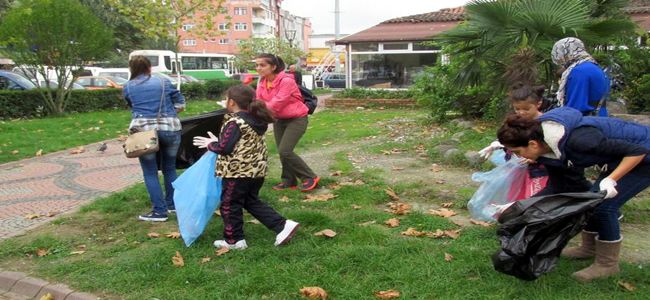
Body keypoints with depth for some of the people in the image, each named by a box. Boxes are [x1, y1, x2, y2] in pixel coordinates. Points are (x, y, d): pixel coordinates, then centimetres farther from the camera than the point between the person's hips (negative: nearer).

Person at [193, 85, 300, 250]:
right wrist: (218, 141, 16)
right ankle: (283, 225, 12)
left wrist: (210, 144, 0)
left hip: (238, 171, -9)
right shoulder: (256, 119, 8)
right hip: (257, 169, 9)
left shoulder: (234, 122, -18)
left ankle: (234, 240, 21)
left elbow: (224, 148, -20)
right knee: (251, 201, 20)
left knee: (230, 205, 9)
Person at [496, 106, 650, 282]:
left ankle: (607, 264, 5)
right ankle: (590, 248, 28)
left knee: (603, 204, -12)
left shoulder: (577, 140, -37)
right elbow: (556, 188, -1)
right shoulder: (546, 148, -10)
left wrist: (611, 180, -34)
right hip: (621, 156, 8)